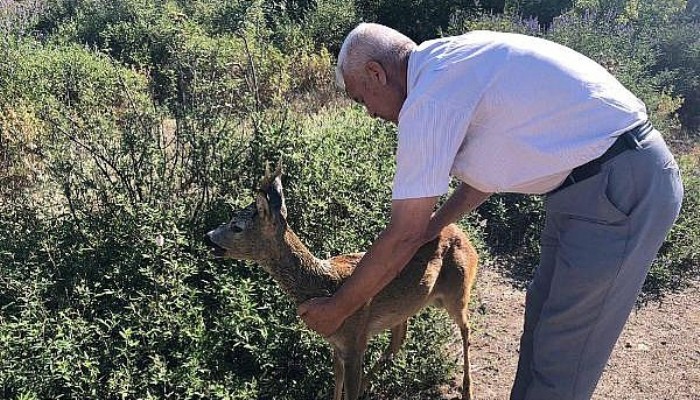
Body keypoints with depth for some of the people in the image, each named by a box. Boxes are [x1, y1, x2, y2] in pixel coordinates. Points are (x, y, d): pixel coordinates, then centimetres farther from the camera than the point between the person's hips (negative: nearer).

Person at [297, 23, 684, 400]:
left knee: (562, 360, 2)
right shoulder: (453, 59, 10)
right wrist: (429, 228, 23)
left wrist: (336, 309, -3)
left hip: (622, 188, -10)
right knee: (542, 315, 21)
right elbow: (484, 176, 21)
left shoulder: (428, 97, -19)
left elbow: (403, 236, -15)